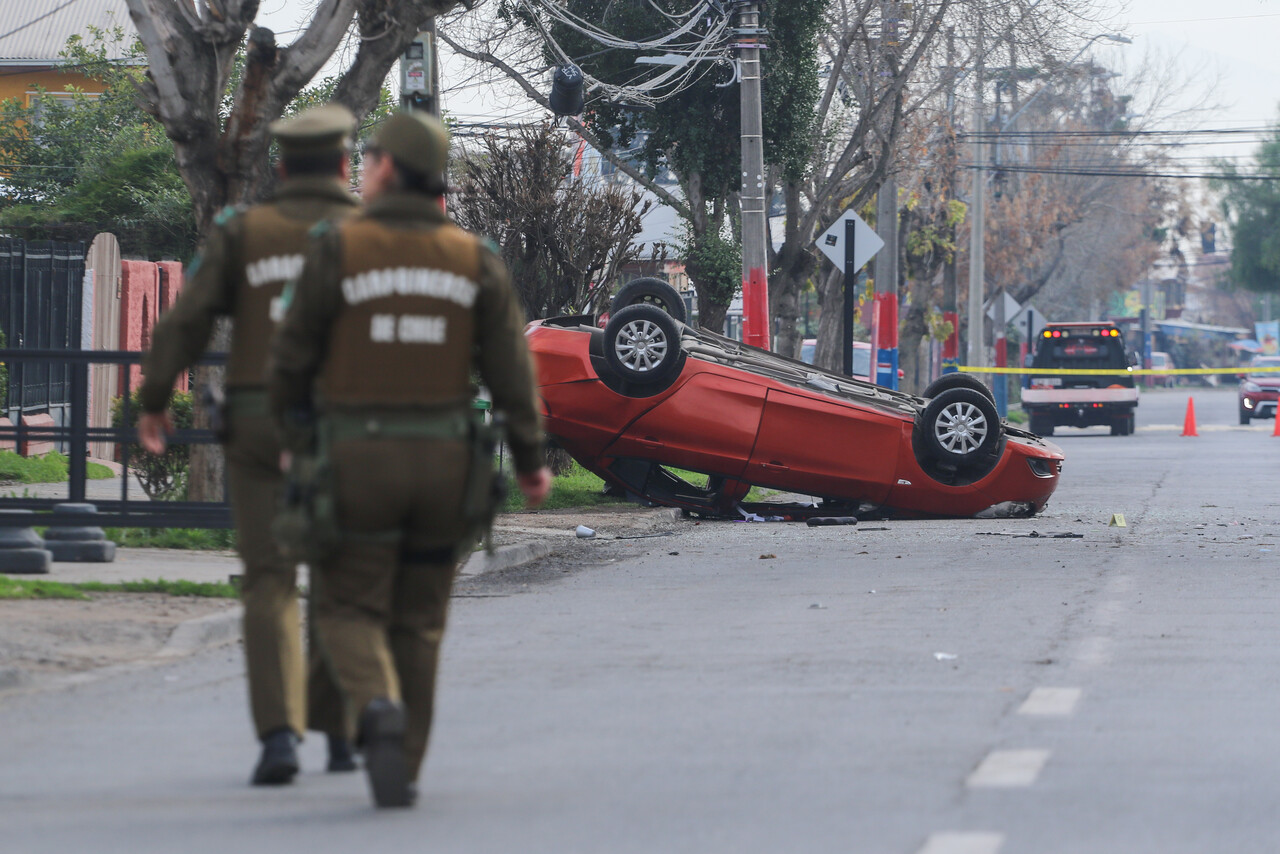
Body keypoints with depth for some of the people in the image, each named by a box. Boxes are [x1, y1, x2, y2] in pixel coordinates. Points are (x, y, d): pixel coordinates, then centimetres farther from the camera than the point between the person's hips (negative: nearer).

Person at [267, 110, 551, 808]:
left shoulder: (337, 248, -9)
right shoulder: (473, 259, 0)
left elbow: (294, 354, -4)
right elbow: (510, 366, -3)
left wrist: (291, 429, 14)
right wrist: (529, 460, 7)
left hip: (357, 460, -3)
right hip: (445, 460, 3)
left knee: (350, 611, 5)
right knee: (416, 618, 16)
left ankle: (378, 709, -24)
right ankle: (402, 768, 16)